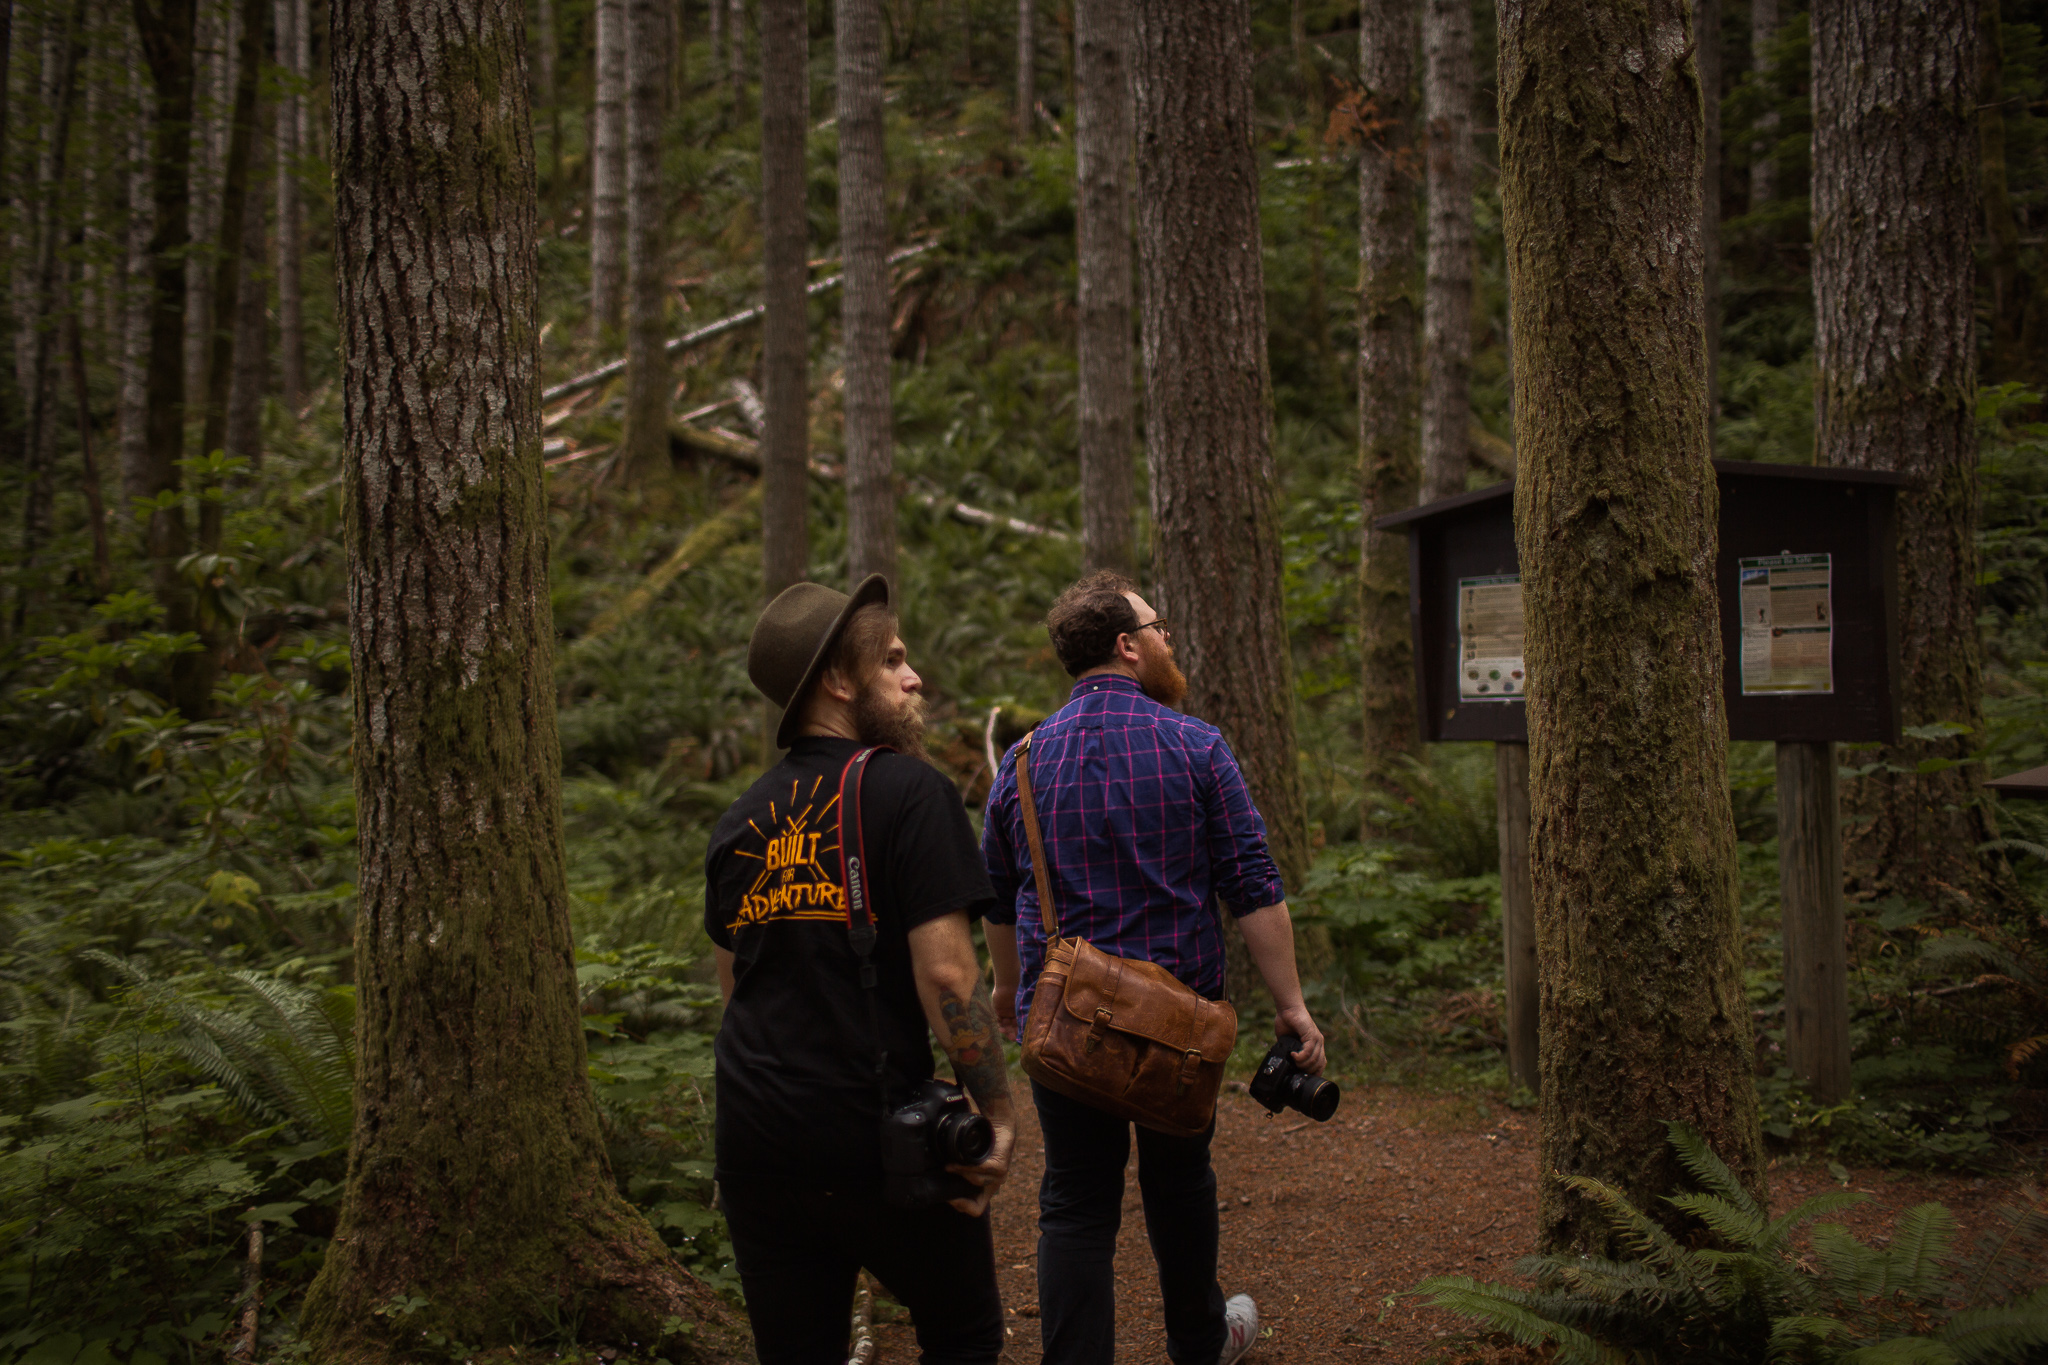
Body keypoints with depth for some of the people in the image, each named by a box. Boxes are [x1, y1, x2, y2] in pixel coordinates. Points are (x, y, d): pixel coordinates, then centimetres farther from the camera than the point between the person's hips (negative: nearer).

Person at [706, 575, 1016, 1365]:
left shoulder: (742, 820, 12)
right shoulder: (909, 791, -10)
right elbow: (945, 972, -17)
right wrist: (998, 1112, -9)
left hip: (756, 1142, 6)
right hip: (878, 1137, -6)